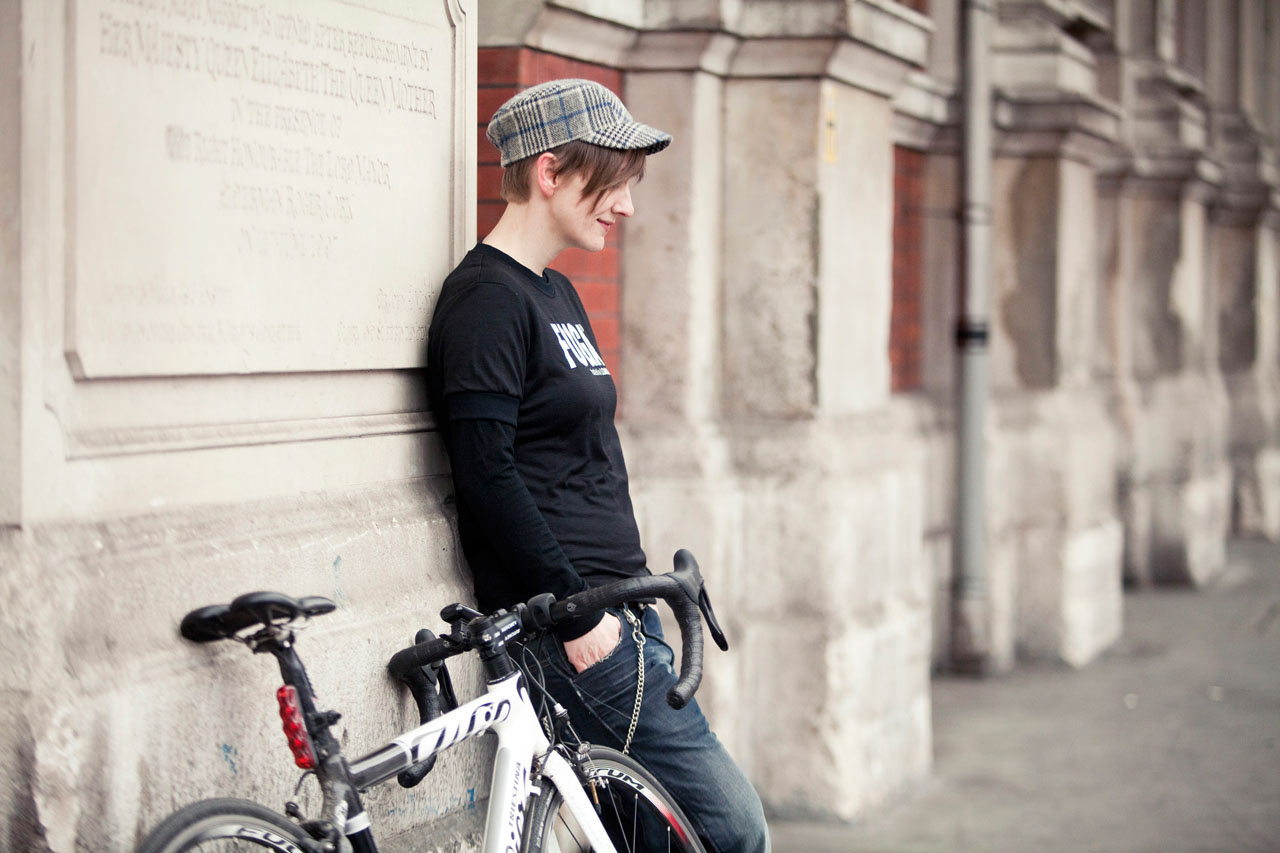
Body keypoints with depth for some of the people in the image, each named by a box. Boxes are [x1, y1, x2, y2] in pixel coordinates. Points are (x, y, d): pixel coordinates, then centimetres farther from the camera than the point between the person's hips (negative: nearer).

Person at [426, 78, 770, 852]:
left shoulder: (557, 294, 18)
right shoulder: (487, 299, -12)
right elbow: (487, 476, -19)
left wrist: (622, 599, 18)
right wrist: (575, 614, -19)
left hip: (612, 608, 10)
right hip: (566, 624, -10)